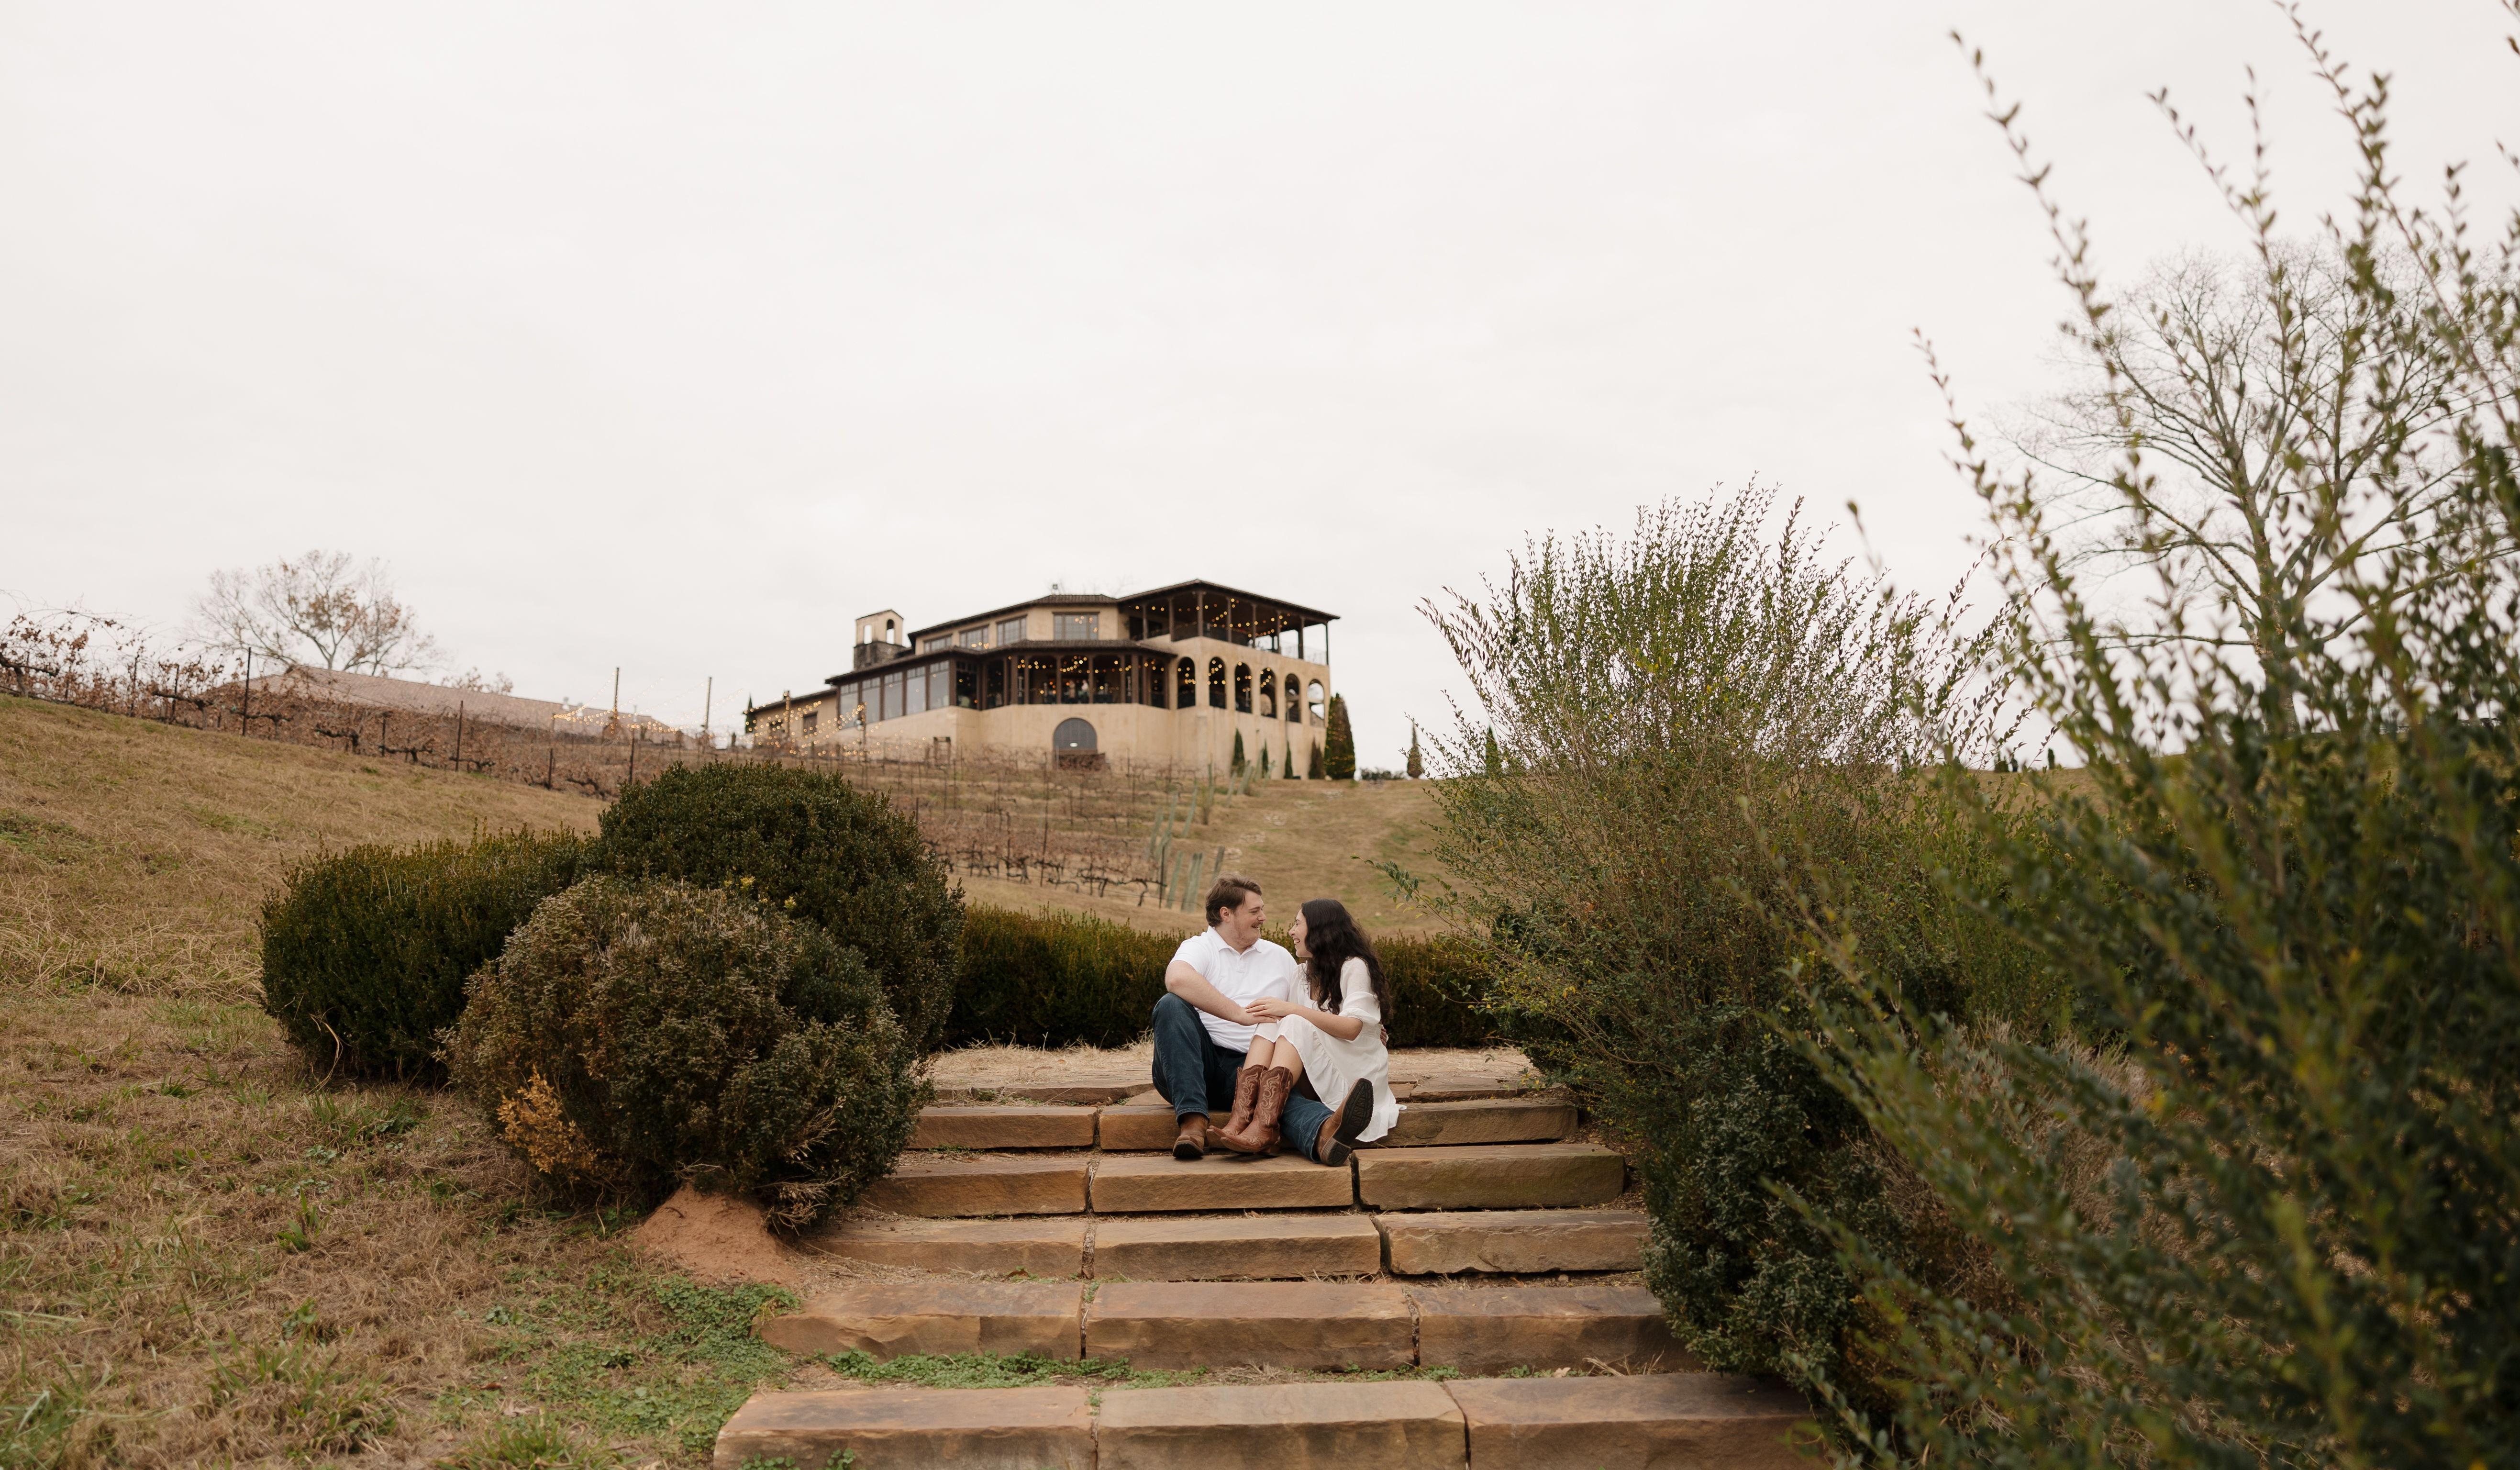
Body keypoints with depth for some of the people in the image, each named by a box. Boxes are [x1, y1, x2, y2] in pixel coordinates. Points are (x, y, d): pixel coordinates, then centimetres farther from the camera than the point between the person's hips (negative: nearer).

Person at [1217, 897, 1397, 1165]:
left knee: (1296, 1025, -29)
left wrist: (1291, 1010, -21)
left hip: (1356, 1070, -5)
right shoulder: (1307, 971, 23)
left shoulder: (1355, 967, 0)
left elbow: (1352, 1028, -16)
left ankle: (1264, 1121, -51)